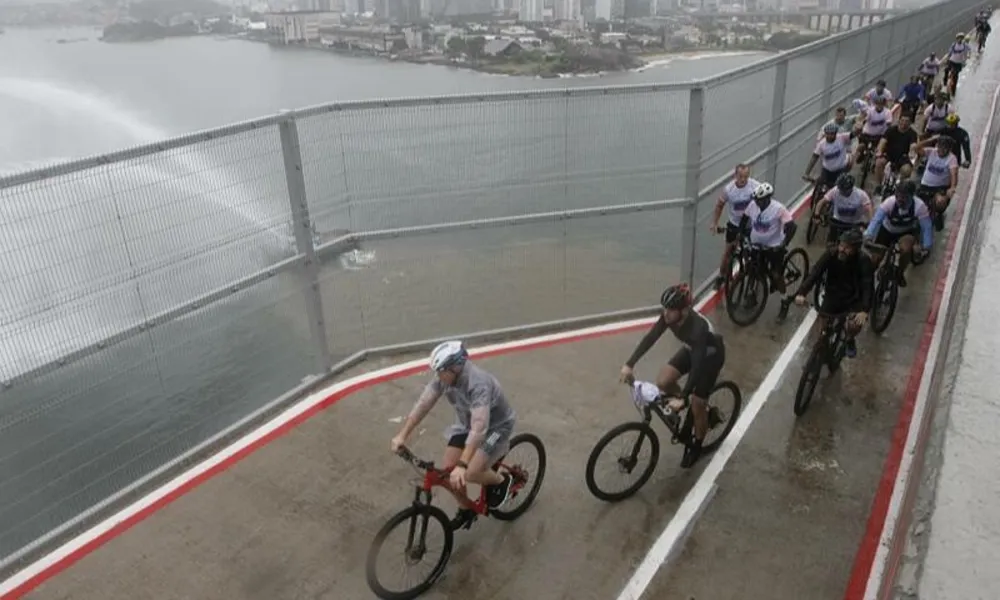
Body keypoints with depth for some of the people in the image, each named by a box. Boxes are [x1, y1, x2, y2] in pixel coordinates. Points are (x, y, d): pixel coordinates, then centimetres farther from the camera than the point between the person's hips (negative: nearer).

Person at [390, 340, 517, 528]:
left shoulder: (479, 383, -39)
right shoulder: (443, 377, -18)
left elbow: (479, 428, -46)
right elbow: (423, 404, -15)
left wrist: (462, 465, -53)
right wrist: (402, 435, -21)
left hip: (495, 426, -7)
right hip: (467, 424, 7)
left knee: (470, 473, -23)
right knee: (447, 469, -4)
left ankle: (502, 481, 9)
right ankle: (465, 509, 21)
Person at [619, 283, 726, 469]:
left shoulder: (698, 327, -42)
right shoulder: (669, 316, -25)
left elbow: (697, 365, -43)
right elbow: (650, 337, -25)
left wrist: (682, 398, -46)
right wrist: (629, 364, -35)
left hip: (711, 355, -6)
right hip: (691, 349, 6)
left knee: (697, 406, -1)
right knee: (662, 382, -12)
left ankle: (696, 447, 24)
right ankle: (680, 401, 21)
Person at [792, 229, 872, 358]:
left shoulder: (863, 261, -22)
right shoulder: (831, 254, -18)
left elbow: (867, 286, -30)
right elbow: (814, 273, -27)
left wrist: (865, 310, -47)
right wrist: (801, 293, -44)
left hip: (853, 299, -1)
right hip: (833, 296, 2)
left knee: (856, 323, -23)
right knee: (823, 329, -8)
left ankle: (849, 339, 12)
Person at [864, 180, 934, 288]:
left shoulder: (919, 206, -31)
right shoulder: (889, 202, -32)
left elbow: (926, 227, -31)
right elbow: (876, 220, -39)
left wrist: (925, 246, -43)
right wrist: (867, 237, -53)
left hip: (906, 232, -1)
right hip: (887, 230, 1)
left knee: (906, 249, -30)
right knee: (874, 259, -7)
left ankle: (900, 274, 0)